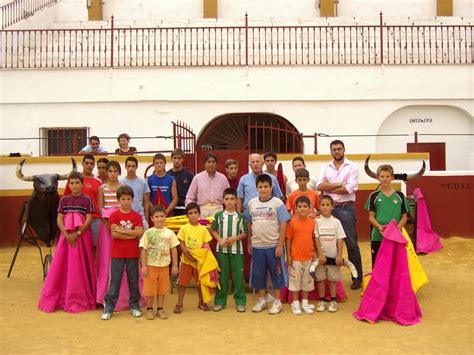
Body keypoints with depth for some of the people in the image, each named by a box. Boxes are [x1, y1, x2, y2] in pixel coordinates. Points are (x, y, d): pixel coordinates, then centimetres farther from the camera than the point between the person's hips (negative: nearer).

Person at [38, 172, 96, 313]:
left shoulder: (87, 199, -2)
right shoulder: (64, 200, 7)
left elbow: (89, 220, -8)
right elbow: (59, 220, 2)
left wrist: (76, 234, -17)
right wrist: (66, 234, -13)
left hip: (82, 236, -3)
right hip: (66, 236, 3)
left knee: (80, 267, 0)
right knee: (61, 266, 3)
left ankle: (80, 298, 10)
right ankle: (60, 297, 14)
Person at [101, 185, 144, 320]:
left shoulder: (137, 216, 1)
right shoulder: (114, 215, -2)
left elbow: (139, 232, -12)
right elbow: (114, 234, -13)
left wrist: (121, 230, -16)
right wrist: (132, 234, -13)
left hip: (133, 254, 1)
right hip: (117, 253, -1)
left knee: (133, 280, 10)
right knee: (114, 280, 4)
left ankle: (134, 306, 22)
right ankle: (108, 307, 13)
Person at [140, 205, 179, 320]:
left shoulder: (169, 233, -1)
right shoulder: (148, 233, -6)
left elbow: (174, 249, 3)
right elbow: (143, 250, -5)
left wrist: (175, 265, 2)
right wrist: (143, 266, -9)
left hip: (164, 266, 2)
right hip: (151, 266, -2)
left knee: (162, 289, 10)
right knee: (150, 288, 6)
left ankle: (160, 309, 24)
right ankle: (149, 309, 22)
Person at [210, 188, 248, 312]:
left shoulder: (240, 216, -1)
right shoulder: (218, 215, 1)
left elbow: (244, 233, 2)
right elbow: (213, 230, 6)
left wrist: (235, 238, -14)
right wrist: (220, 240, -9)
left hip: (237, 249, -1)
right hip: (221, 249, 1)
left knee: (238, 275, 2)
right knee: (222, 276, 8)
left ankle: (240, 302, 13)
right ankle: (220, 301, 18)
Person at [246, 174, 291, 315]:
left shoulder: (277, 203, -8)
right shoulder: (252, 203, 4)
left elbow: (283, 225, -9)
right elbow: (249, 224, 11)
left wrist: (280, 245, -13)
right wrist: (249, 244, 11)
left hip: (273, 245, -4)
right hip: (257, 245, 4)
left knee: (276, 273, 6)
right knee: (258, 274, 12)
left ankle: (277, 301, 18)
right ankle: (262, 300, 26)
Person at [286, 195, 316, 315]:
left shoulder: (313, 222, -3)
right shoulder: (292, 222, -10)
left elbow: (314, 239, 5)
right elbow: (288, 240, -5)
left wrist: (315, 254, 5)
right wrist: (288, 255, -6)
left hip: (308, 257, 3)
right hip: (296, 257, -3)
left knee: (307, 280, 14)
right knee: (295, 280, 8)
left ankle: (305, 302, 28)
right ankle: (295, 303, 21)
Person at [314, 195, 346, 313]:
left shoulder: (336, 222, 0)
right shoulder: (317, 221, -3)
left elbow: (340, 240, -1)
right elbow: (316, 239, -5)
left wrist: (339, 256, -6)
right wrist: (320, 254, -11)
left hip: (333, 255, 1)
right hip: (321, 255, 0)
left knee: (333, 278, 7)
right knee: (320, 278, 5)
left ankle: (333, 301, 19)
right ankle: (321, 301, 17)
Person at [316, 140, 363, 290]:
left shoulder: (352, 167, -1)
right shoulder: (325, 167, 10)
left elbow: (349, 189, -13)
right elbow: (320, 186, -5)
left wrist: (329, 188, -6)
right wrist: (339, 184, -12)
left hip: (346, 208, -3)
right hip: (329, 208, 4)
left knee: (351, 243, 1)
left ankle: (357, 277, 11)